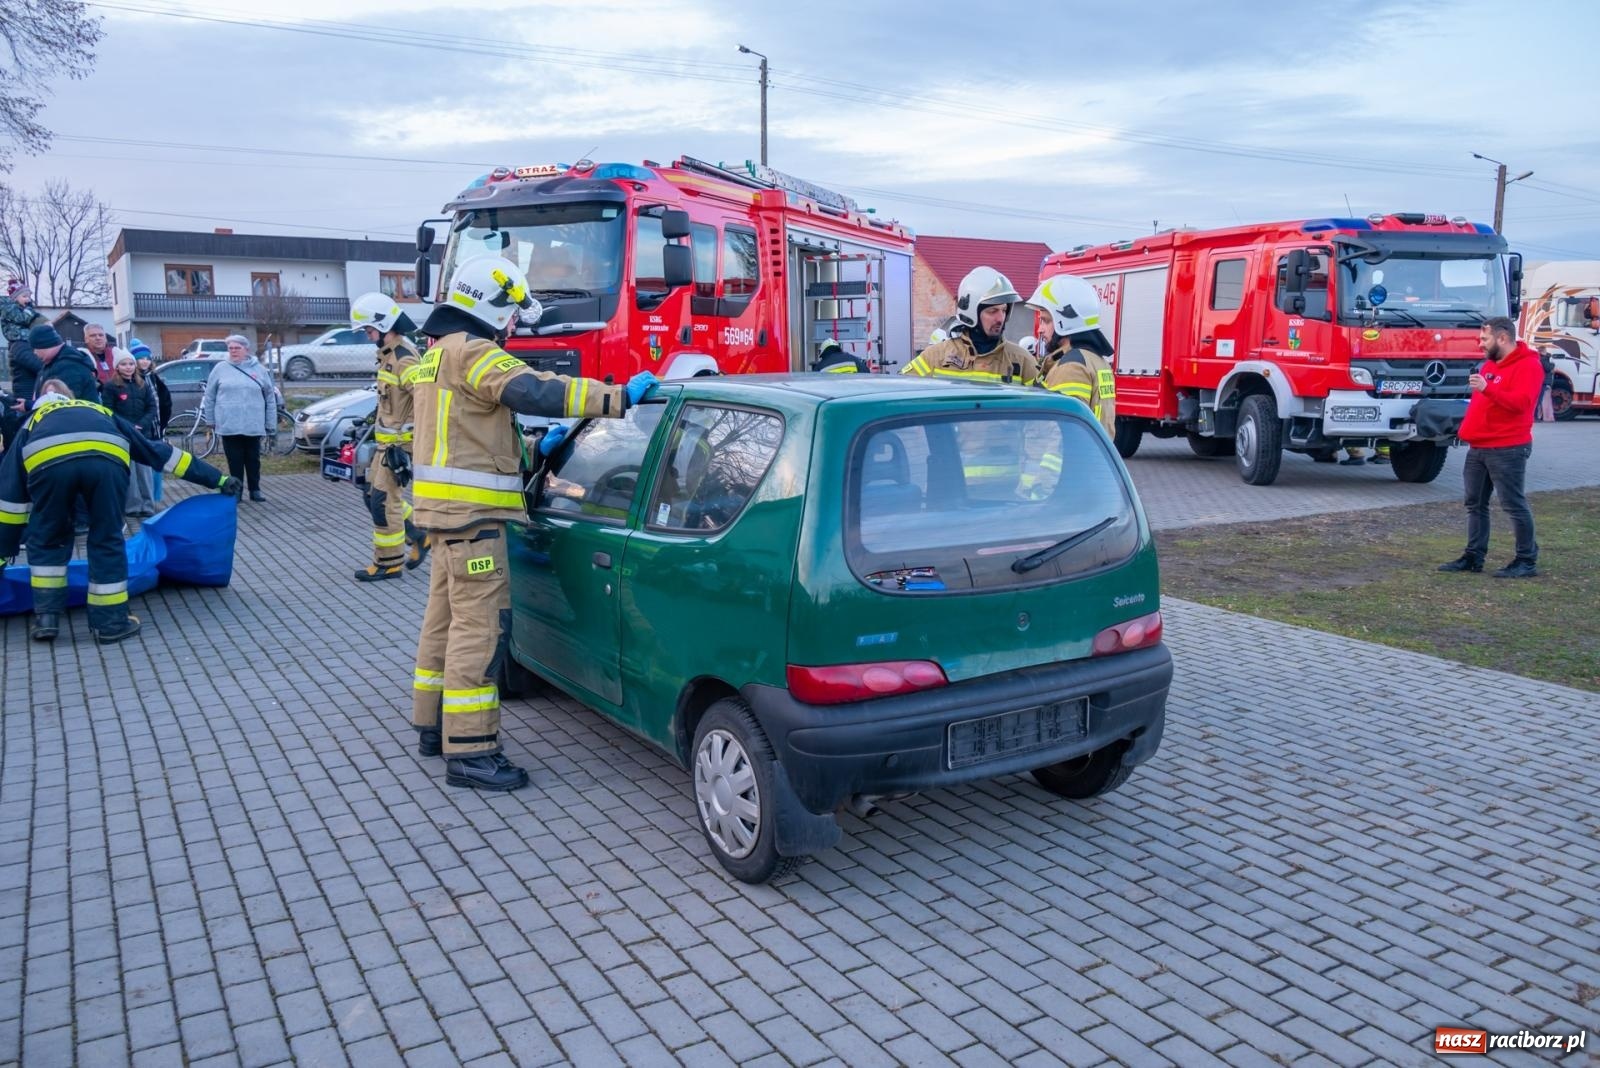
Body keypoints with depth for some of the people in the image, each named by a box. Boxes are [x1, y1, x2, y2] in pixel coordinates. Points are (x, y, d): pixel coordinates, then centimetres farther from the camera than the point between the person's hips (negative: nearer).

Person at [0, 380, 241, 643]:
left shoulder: (33, 422, 41)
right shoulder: (101, 412, 44)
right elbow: (157, 450, 43)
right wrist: (216, 479, 46)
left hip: (47, 461, 0)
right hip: (106, 459, 0)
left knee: (45, 539, 23)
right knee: (107, 539, 17)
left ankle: (46, 618, 23)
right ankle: (111, 622, 20)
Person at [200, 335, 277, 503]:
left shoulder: (259, 369, 5)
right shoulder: (220, 369, 3)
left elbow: (270, 398, 7)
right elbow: (210, 397, 8)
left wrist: (270, 423, 4)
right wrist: (210, 419, 6)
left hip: (253, 426, 0)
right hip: (228, 426, 0)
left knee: (253, 460, 8)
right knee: (235, 461, 4)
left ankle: (255, 490, 18)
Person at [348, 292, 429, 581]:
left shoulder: (404, 359, -20)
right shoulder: (387, 354, 11)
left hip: (401, 443, -10)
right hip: (387, 441, 10)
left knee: (383, 500, -4)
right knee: (374, 496, 16)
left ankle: (388, 563, 7)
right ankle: (418, 536, 27)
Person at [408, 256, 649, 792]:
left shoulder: (439, 354, 21)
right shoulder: (470, 351, -12)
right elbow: (538, 392, -26)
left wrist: (535, 448, 18)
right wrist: (619, 396, -24)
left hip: (448, 509, 11)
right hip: (470, 512, -11)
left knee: (446, 618, 17)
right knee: (480, 627, -10)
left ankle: (433, 726, 27)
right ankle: (469, 751, -8)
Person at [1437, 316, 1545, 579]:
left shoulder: (1527, 365, -11)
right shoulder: (1490, 364, 17)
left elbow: (1521, 402, -25)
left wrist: (1487, 389, -35)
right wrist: (1467, 429, 18)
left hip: (1507, 449, -9)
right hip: (1478, 448, 9)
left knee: (1513, 504, -4)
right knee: (1475, 504, 9)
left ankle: (1527, 560, 5)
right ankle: (1474, 557, 15)